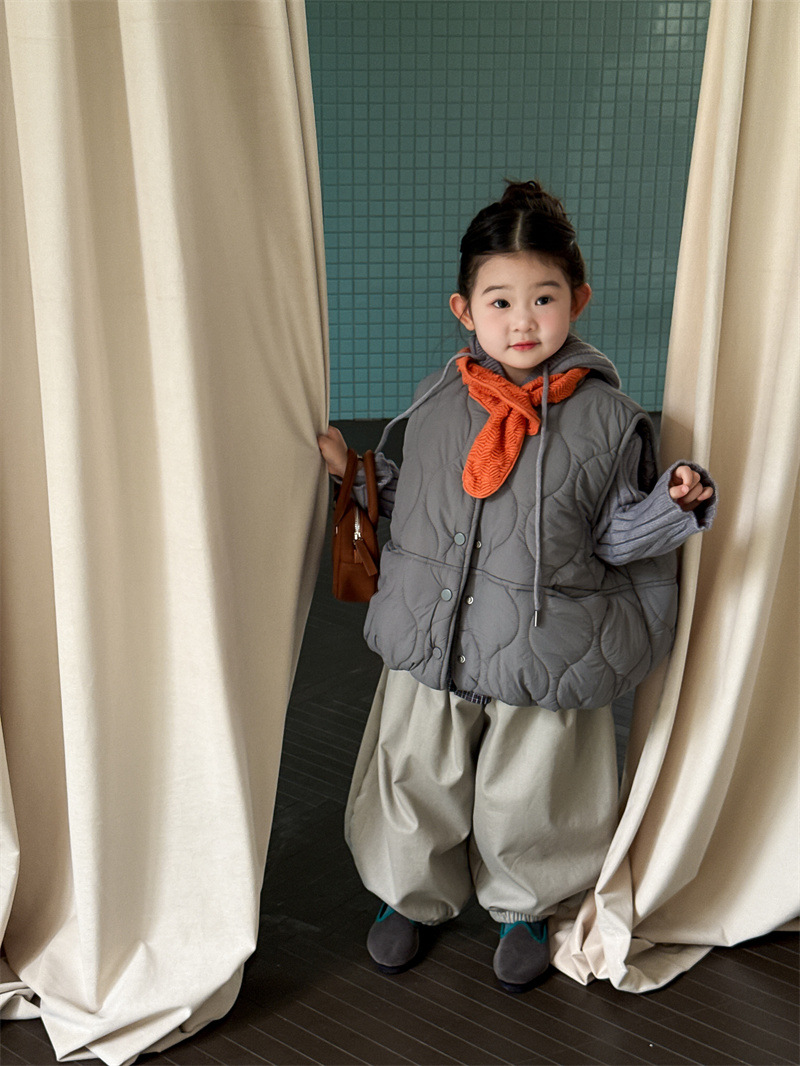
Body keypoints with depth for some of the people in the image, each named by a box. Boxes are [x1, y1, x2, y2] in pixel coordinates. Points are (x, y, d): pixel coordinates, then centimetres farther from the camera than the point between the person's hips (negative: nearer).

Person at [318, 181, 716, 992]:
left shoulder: (606, 416, -9)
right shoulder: (438, 401, 0)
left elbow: (616, 536, -2)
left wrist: (673, 503, -18)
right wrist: (356, 471, 4)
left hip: (544, 652, -2)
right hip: (431, 638, 3)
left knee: (526, 802, 12)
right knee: (417, 781, 16)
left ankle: (524, 909, 44)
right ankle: (412, 896, 46)